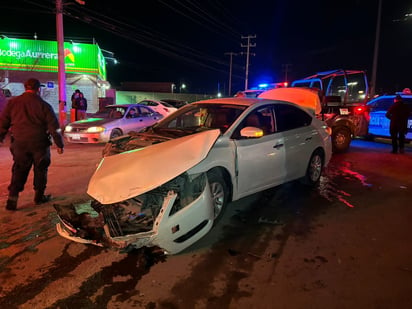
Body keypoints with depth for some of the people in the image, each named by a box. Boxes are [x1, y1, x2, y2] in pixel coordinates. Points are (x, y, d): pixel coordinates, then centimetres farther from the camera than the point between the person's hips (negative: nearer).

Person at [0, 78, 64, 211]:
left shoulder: (12, 103, 3)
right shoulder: (44, 105, -5)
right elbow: (54, 127, -5)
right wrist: (59, 144, 1)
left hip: (19, 144, 3)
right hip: (39, 144, -2)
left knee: (19, 171, 11)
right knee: (40, 170, 12)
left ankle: (12, 199, 4)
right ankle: (39, 196, 20)